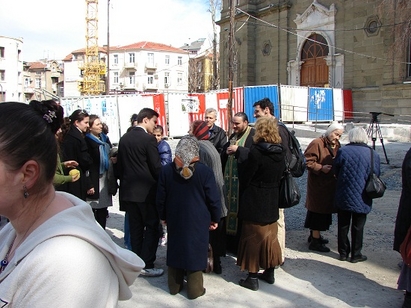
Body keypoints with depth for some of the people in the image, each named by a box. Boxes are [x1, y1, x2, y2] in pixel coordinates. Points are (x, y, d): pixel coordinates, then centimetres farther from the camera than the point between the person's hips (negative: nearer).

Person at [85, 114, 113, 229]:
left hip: (105, 179, 7)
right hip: (94, 181, -7)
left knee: (103, 208, 13)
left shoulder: (104, 139, 11)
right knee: (92, 209, -1)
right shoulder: (87, 141, -12)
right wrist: (89, 185, -19)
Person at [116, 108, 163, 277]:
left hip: (128, 190, 7)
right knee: (152, 228, 3)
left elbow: (119, 165, 11)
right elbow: (156, 167, -13)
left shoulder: (124, 138, 8)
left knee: (135, 228, 13)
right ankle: (147, 265, 5)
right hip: (146, 190, -7)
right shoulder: (149, 139, -13)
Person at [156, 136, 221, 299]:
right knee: (195, 252, 7)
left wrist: (163, 216, 16)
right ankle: (194, 289, 16)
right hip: (198, 220, -3)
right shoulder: (204, 171, -14)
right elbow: (213, 198, -10)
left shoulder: (166, 170, -6)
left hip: (174, 219, 3)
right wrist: (215, 218, 4)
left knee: (175, 250, 16)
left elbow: (160, 198, 1)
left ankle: (174, 285, 28)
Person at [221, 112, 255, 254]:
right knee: (231, 208, 9)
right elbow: (223, 153, 21)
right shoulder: (233, 136, 17)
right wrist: (226, 151, 0)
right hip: (230, 179, 7)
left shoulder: (253, 135, -6)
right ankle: (231, 243, 19)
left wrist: (238, 149, -19)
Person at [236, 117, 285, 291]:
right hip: (272, 200, 6)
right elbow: (280, 174, 6)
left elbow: (246, 178, -14)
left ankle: (252, 278, 11)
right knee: (270, 236, 18)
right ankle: (270, 273, 29)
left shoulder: (256, 151, -18)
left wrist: (243, 182, 6)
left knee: (253, 237, 5)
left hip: (254, 201, -6)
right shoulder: (280, 152, 0)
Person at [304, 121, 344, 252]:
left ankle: (314, 235, 32)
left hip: (330, 184, 9)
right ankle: (315, 241, 4)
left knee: (324, 211, 17)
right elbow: (308, 161, -16)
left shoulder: (337, 145, 12)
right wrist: (321, 168, -25)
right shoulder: (317, 143, -14)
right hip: (318, 184, -9)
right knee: (318, 211, -5)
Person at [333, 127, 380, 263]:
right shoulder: (373, 154, -10)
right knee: (358, 226, 12)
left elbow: (336, 172, -2)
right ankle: (356, 254, 22)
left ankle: (343, 252, 24)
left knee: (343, 225, 13)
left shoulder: (342, 151, -12)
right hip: (362, 199, 0)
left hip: (343, 196, 0)